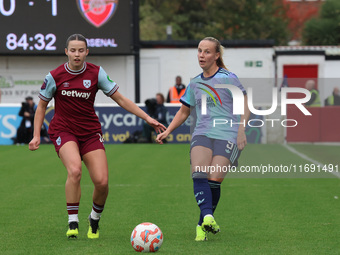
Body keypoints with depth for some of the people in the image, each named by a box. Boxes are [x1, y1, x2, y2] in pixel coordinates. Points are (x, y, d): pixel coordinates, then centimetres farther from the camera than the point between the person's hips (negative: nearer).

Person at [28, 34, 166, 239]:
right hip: (63, 130, -2)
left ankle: (95, 219, 18)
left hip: (90, 131, 2)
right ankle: (73, 222, -18)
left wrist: (147, 118, -3)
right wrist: (36, 135, 0)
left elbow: (121, 99, 2)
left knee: (102, 181, -12)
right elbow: (42, 106, 8)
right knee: (75, 170, -31)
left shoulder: (96, 73, -3)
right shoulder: (55, 76, -5)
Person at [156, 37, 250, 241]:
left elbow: (245, 107, 4)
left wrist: (241, 131, -8)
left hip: (227, 135, -4)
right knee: (199, 173, -24)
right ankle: (207, 216, -38)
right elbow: (184, 112, 28)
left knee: (214, 180, -15)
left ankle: (203, 225, 0)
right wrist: (167, 131, 18)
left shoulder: (228, 78, 3)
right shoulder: (194, 84, 17)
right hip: (202, 133, 4)